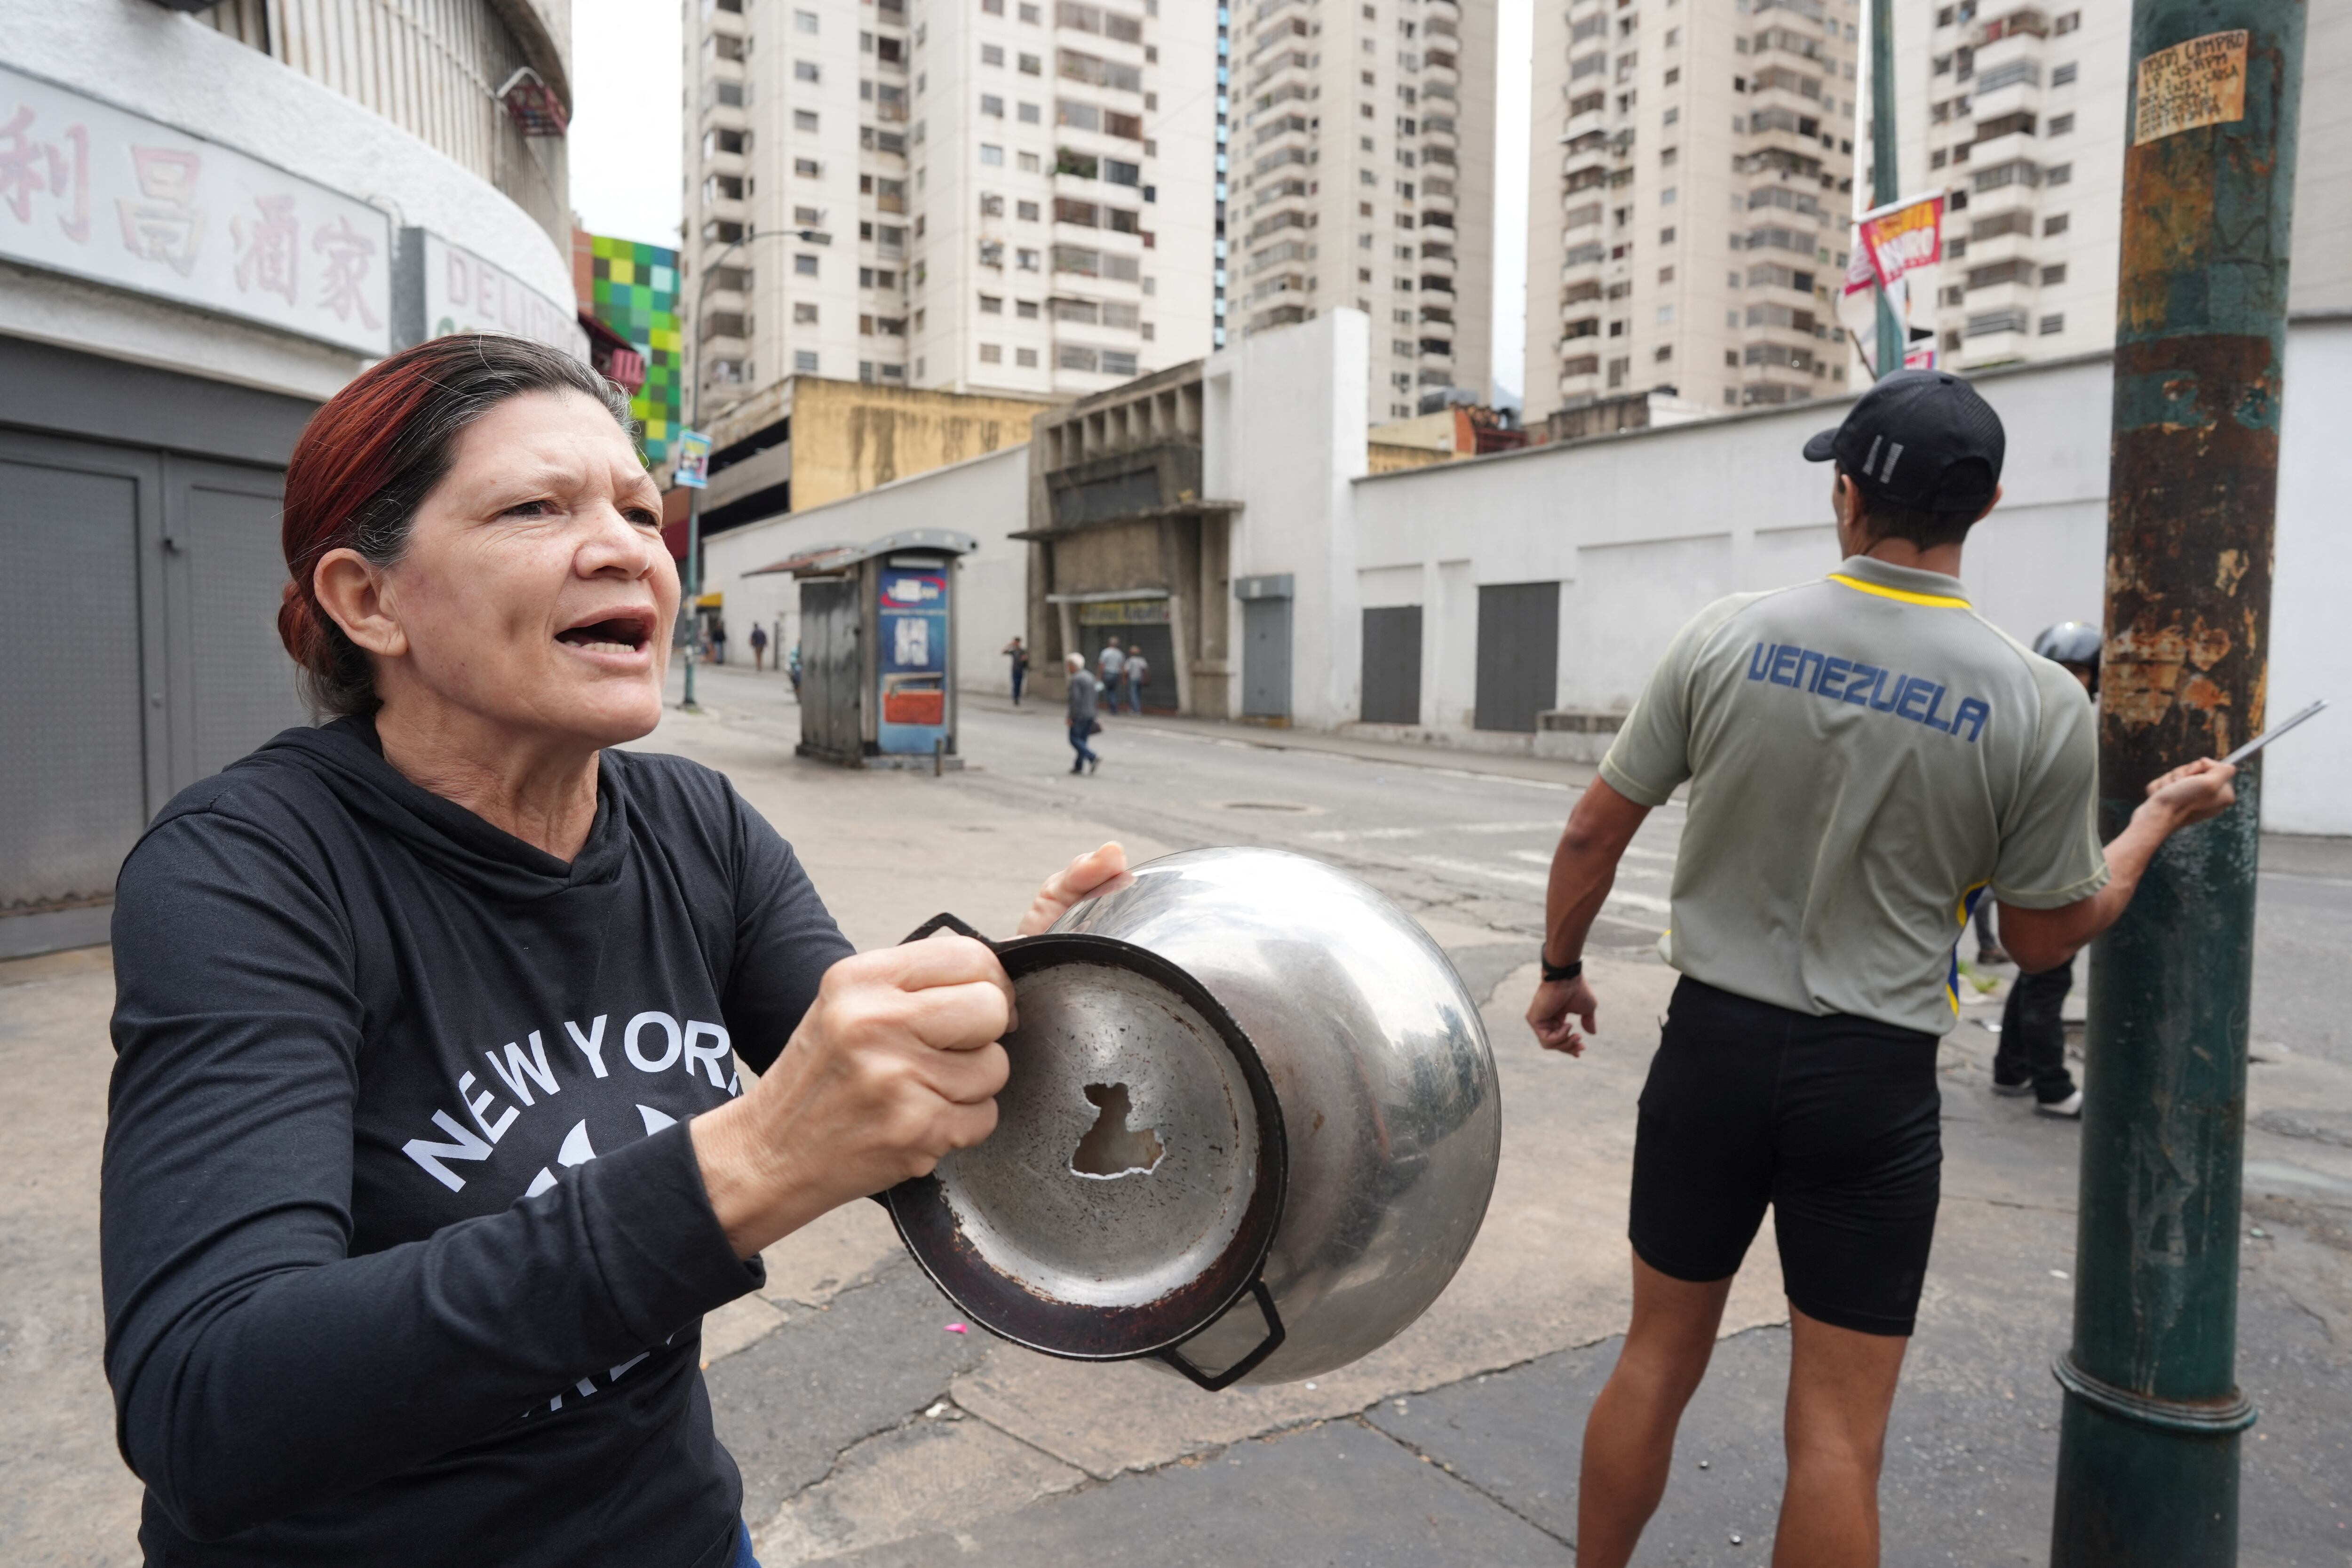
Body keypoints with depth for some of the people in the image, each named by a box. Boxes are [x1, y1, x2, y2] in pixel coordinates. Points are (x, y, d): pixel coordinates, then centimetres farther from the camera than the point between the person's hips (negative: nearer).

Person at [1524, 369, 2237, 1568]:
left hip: (1713, 1046, 2)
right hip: (1874, 1078, -1)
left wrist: (1561, 970, 15)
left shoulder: (1728, 636, -6)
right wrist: (2159, 817, 18)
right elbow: (2045, 939, 2)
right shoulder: (2038, 705, -8)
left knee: (1657, 1359, 17)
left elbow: (1595, 831, -1)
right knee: (1837, 1434, 10)